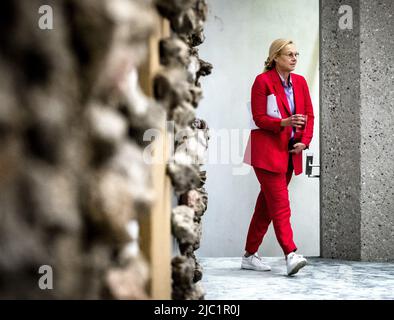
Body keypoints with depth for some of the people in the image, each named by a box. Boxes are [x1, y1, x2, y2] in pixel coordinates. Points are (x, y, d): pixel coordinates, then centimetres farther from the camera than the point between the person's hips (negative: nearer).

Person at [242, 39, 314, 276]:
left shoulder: (300, 82, 10)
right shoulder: (263, 81, -7)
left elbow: (309, 115, 10)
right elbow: (259, 118, -11)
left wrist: (304, 141, -5)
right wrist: (284, 122, -27)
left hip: (291, 151, 6)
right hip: (268, 151, -6)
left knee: (267, 203, 10)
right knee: (280, 203, -12)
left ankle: (250, 255, 17)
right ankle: (291, 255, -16)